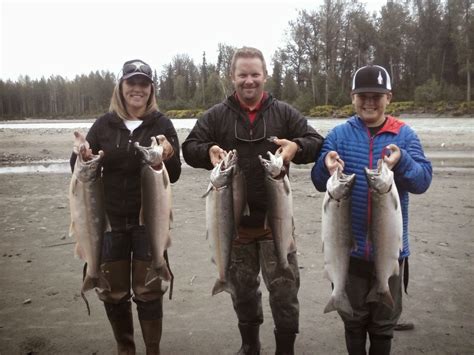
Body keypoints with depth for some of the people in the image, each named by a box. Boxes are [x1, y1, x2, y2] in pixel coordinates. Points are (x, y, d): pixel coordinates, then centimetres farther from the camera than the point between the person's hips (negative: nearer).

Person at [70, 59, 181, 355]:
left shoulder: (161, 124, -3)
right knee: (113, 292, 11)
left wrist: (168, 157, -24)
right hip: (111, 219, 2)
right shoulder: (104, 124, 2)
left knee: (148, 291, 6)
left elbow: (174, 176, -3)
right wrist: (81, 156, -17)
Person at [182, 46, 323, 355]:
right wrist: (208, 151, -21)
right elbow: (190, 147, 2)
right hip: (235, 221, 1)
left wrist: (296, 146, -23)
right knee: (242, 287, 17)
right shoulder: (217, 115, 2)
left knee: (284, 288, 3)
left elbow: (316, 142, 0)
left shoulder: (283, 112, 2)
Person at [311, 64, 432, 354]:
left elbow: (423, 181, -12)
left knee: (384, 320, 17)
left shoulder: (405, 135, -3)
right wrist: (327, 166, -30)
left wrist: (401, 162, -32)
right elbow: (319, 182, -8)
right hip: (349, 245, 0)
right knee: (353, 317, 18)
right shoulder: (339, 134, -2)